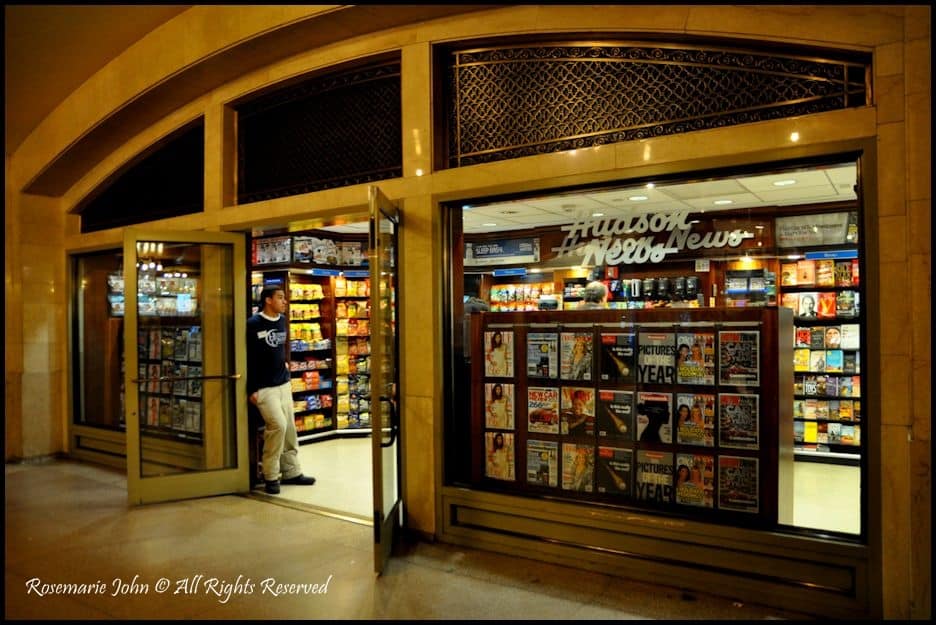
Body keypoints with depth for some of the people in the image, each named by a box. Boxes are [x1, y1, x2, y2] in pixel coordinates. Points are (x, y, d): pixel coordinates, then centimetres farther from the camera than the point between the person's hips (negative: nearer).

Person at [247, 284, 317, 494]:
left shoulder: (282, 320, 8)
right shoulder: (253, 324, -12)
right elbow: (247, 358, -13)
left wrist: (283, 363, 13)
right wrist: (251, 389, -15)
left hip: (284, 383, 7)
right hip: (263, 387, -7)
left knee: (289, 428, 9)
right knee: (278, 425, -14)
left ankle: (291, 472, 21)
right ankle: (271, 476, 1)